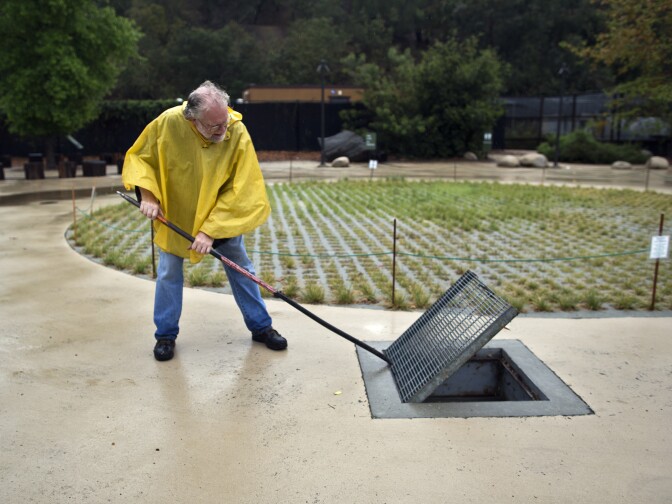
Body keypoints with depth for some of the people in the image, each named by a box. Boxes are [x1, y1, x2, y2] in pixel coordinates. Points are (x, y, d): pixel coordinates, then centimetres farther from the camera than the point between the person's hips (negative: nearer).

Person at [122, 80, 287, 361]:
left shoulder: (237, 133, -26)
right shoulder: (168, 122, -25)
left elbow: (239, 191, -24)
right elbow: (140, 157, -7)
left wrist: (210, 230, -27)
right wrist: (147, 194, -21)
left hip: (224, 216, 0)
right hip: (173, 213, 0)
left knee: (241, 268, 8)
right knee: (169, 273, 6)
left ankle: (261, 326, 24)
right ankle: (165, 334, 24)